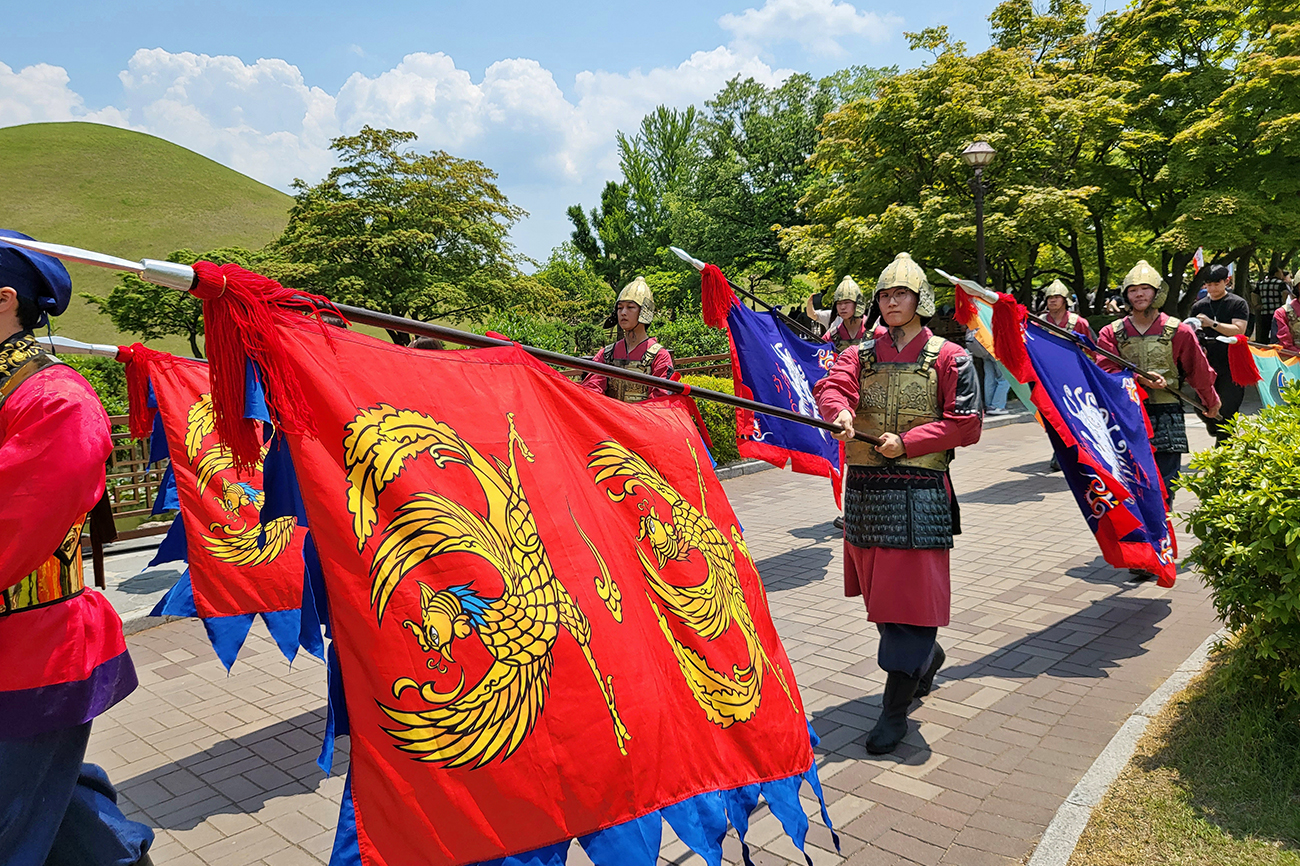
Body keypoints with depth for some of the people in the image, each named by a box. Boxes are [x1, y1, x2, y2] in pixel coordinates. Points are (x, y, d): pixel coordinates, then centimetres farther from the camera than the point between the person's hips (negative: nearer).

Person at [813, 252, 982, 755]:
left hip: (920, 494, -4)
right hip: (865, 488, 5)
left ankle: (895, 708, 2)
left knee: (912, 593, -5)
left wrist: (908, 441, -15)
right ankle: (926, 657, 42)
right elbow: (833, 386, -9)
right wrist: (840, 411, -32)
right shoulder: (861, 354, 11)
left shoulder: (947, 358, 1)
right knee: (879, 588, 15)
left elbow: (965, 425, -4)